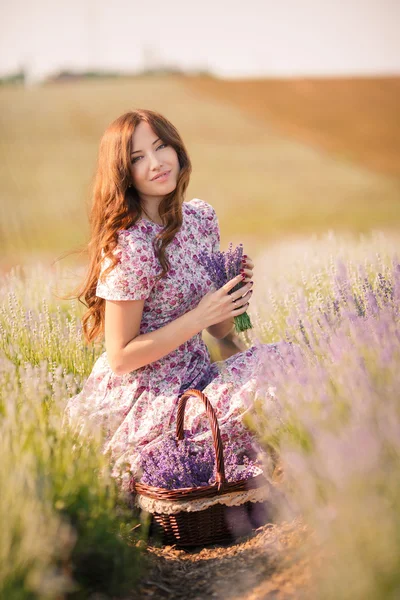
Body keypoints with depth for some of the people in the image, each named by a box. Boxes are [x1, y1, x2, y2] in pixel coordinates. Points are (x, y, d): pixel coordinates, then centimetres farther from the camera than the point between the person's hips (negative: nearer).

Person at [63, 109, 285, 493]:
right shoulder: (130, 248, -20)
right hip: (142, 403, -7)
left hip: (195, 378, 8)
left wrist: (236, 287, -8)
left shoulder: (201, 217, 4)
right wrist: (200, 316, -19)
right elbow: (120, 357, -16)